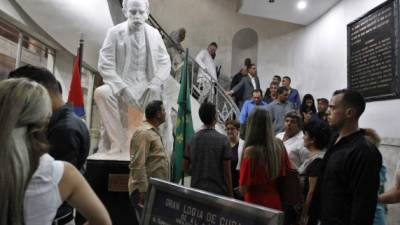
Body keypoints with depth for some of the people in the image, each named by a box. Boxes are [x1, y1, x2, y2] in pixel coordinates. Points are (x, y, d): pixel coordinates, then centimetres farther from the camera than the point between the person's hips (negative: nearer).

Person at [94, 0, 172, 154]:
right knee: (101, 93, -31)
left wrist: (154, 84, -11)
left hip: (147, 87, 2)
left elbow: (165, 63, 7)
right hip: (122, 85, -2)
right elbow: (105, 65, -6)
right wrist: (123, 88, -19)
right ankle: (119, 144, -21)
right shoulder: (115, 32, -1)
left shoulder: (154, 33, 7)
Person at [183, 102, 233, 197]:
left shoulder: (192, 139, 0)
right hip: (218, 191, -4)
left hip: (196, 190, 4)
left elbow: (186, 167, 6)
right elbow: (227, 172, -10)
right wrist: (230, 194, -1)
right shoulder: (222, 139, -12)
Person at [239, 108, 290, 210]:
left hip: (256, 205, -4)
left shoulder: (250, 152, -24)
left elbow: (243, 189, -18)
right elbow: (287, 170, 5)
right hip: (276, 204, 4)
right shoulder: (279, 145, -10)